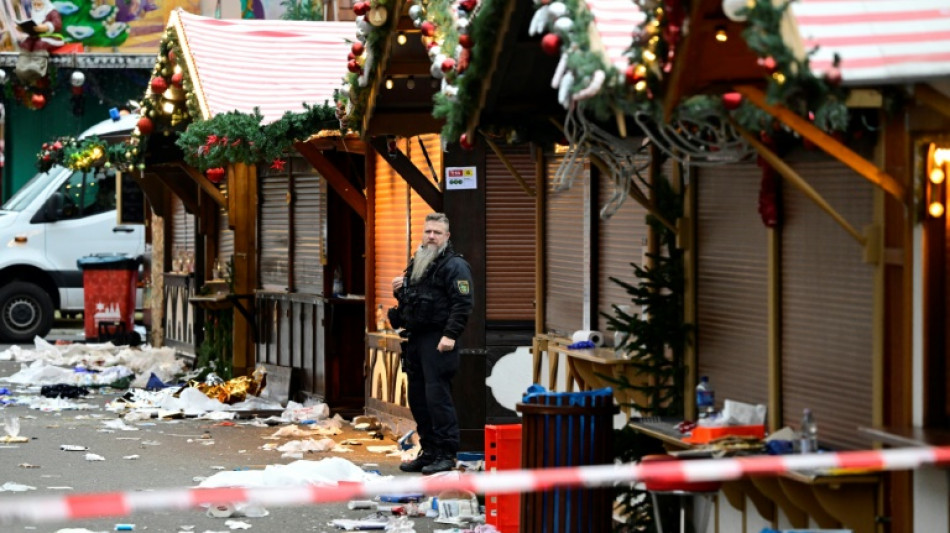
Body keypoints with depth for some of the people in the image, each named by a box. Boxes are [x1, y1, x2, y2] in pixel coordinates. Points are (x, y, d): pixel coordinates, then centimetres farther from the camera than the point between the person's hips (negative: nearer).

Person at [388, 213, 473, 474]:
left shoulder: (454, 265, -7)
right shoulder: (416, 264, 20)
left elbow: (462, 303, -16)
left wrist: (450, 335, -24)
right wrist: (400, 291, 9)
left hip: (437, 341, -9)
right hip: (415, 340, 9)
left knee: (437, 396, -11)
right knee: (418, 397, 10)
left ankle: (446, 454, -7)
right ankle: (429, 451, 18)